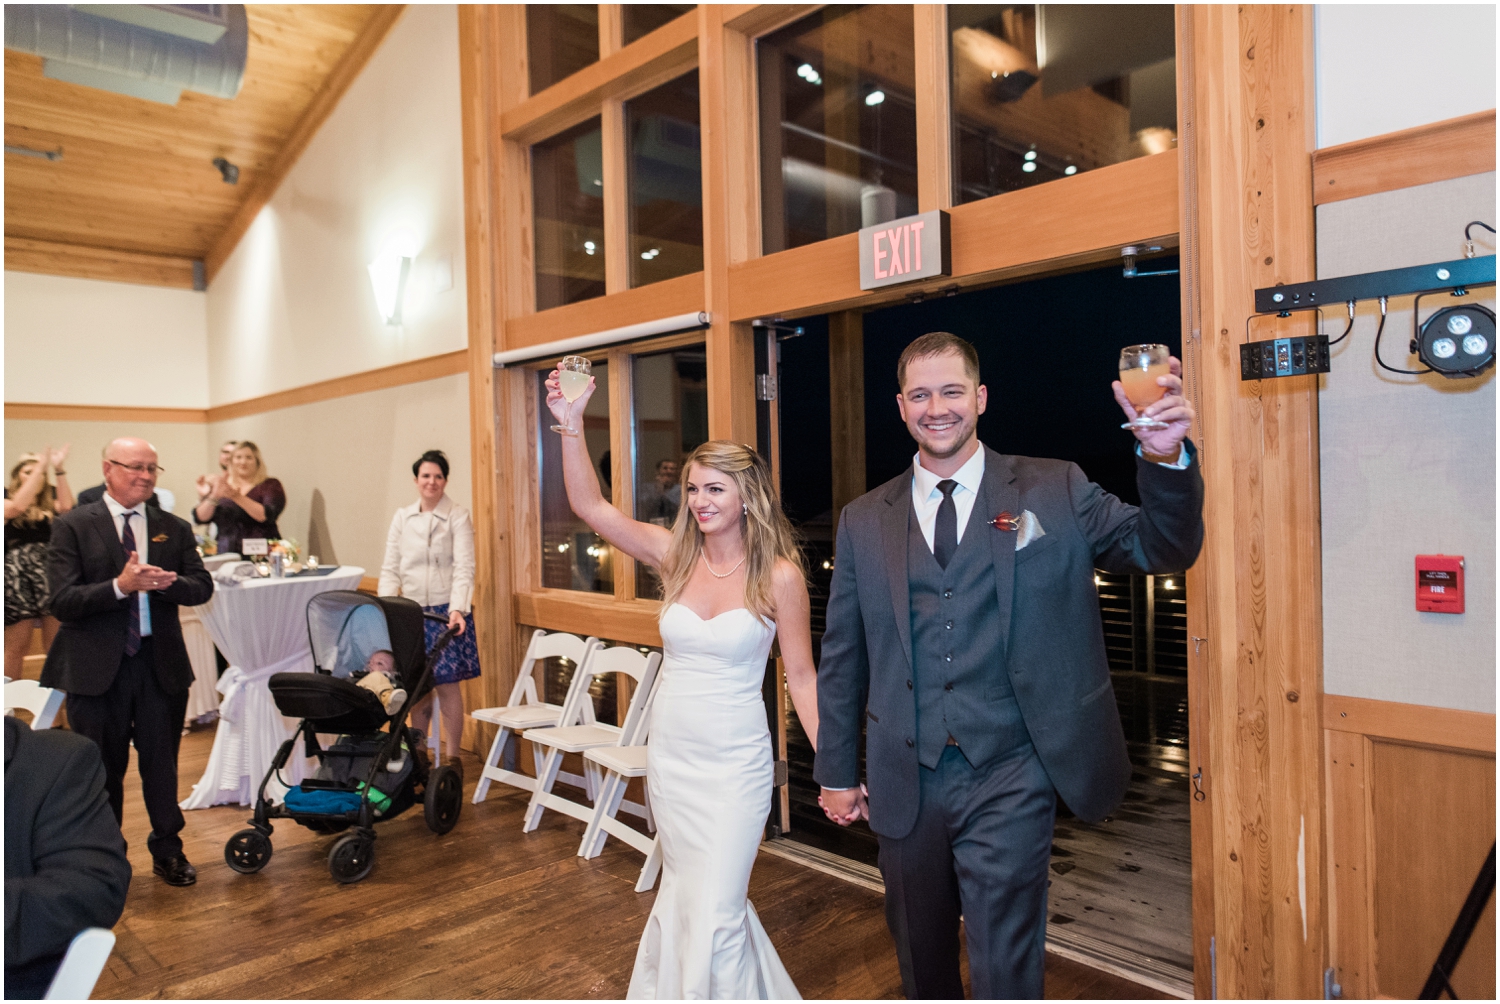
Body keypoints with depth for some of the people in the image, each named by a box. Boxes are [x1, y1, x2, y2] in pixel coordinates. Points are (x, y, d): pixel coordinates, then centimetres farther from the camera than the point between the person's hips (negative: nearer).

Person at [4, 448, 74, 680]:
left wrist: (59, 470, -13)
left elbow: (66, 507, -11)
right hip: (19, 575, -2)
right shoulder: (8, 497, 7)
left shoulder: (49, 501, 12)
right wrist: (40, 466, -15)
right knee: (16, 647, 3)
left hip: (52, 573, 2)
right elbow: (17, 507, -17)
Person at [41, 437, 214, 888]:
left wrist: (166, 582, -20)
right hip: (96, 668, -2)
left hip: (161, 664, 2)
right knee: (102, 770, 13)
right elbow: (62, 602, -12)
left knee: (162, 764, 13)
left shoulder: (175, 528, 6)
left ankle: (168, 851, 29)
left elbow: (202, 587, 0)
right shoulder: (73, 526, -4)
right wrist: (121, 585, -26)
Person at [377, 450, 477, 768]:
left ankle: (452, 757, 7)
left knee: (446, 683, -5)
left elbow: (464, 567, -9)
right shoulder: (402, 518, 10)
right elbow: (390, 568, 10)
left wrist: (457, 608, -22)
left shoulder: (458, 517, -2)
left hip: (446, 610, -3)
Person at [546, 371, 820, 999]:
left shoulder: (780, 575, -12)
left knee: (714, 911, 1)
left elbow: (801, 676, -6)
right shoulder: (675, 556, -3)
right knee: (683, 891, 22)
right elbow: (590, 506, -12)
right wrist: (572, 426, -24)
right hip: (669, 754, 4)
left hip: (735, 761, -4)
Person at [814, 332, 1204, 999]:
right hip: (905, 782, 3)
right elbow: (842, 657, 8)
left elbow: (1163, 549, -7)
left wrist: (1165, 456, -26)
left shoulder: (1053, 491, 0)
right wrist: (837, 772, 10)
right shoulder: (863, 521, 4)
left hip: (1007, 777, -3)